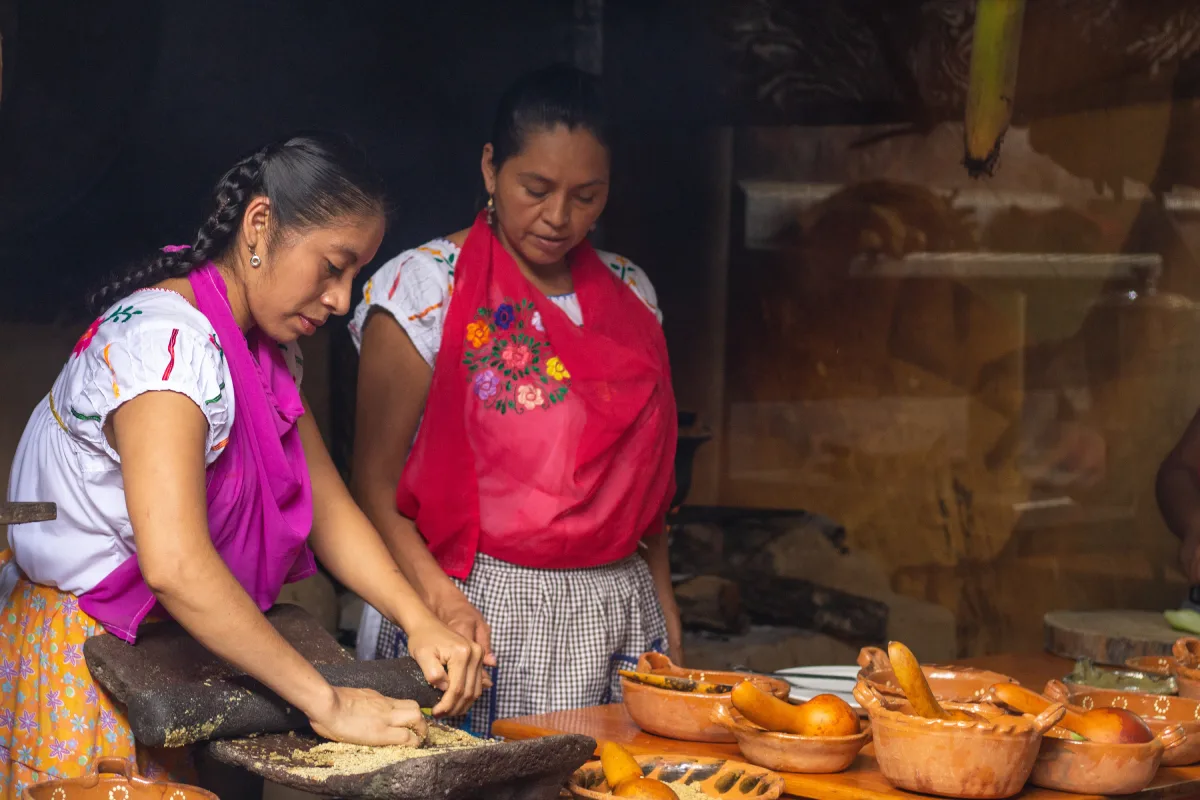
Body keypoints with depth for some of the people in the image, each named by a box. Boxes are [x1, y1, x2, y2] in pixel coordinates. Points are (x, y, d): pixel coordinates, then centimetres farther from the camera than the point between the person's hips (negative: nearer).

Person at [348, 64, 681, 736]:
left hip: (617, 615, 5)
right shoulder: (425, 288, -5)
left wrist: (663, 599, 10)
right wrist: (442, 599, -22)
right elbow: (375, 483, -8)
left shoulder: (631, 294, 11)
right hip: (478, 608, -4)